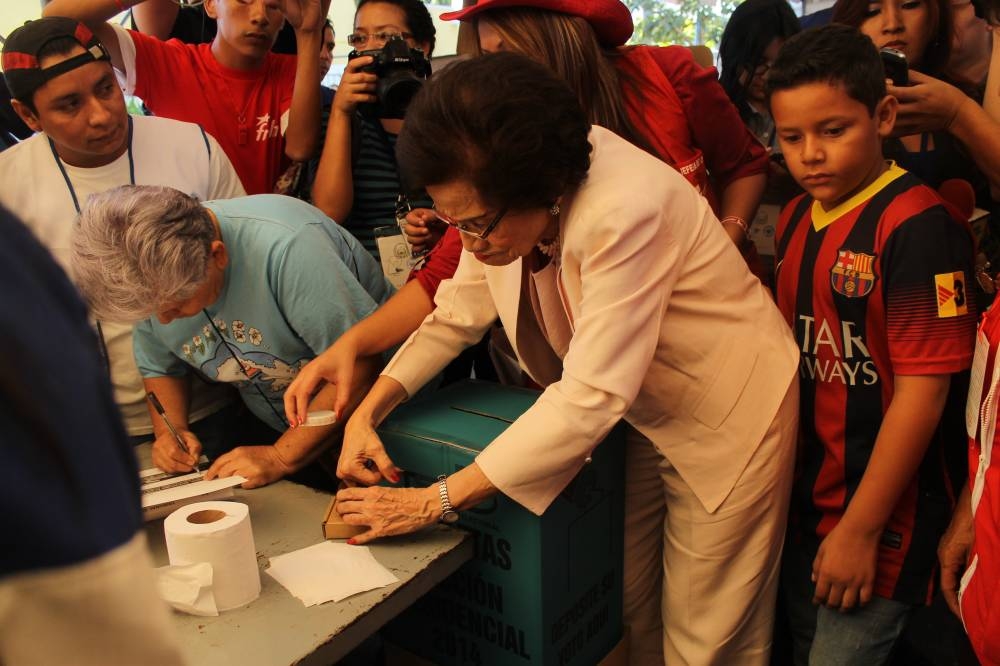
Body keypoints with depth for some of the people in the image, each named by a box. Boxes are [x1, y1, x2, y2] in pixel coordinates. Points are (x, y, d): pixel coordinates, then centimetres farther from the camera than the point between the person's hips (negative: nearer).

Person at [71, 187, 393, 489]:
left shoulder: (286, 247, -31)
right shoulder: (153, 278, -8)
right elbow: (160, 368, 11)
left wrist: (281, 458, -25)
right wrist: (170, 431, -8)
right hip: (268, 425, 6)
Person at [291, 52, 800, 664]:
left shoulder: (623, 211, -36)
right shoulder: (499, 199, -13)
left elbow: (590, 399, -36)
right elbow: (457, 313, -1)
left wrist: (434, 502, -30)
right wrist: (367, 413, -12)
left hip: (728, 416, -6)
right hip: (643, 412, 6)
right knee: (628, 615, 17)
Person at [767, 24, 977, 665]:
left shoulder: (916, 224, -18)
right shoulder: (796, 219, 5)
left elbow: (922, 391, -20)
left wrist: (861, 529, -15)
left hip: (879, 515, -7)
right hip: (806, 497, 7)